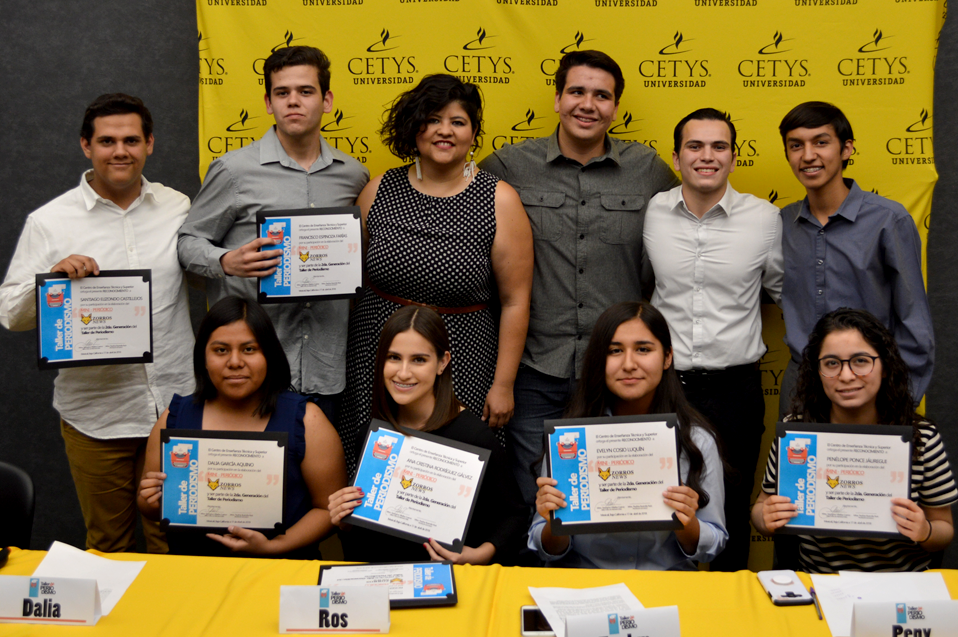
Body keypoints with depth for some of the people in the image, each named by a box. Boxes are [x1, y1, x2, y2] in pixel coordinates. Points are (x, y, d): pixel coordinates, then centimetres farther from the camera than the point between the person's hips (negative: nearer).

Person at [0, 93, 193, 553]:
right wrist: (51, 278, -20)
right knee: (108, 545, 12)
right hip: (94, 415, -1)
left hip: (176, 406, 2)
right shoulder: (48, 222, -1)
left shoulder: (179, 209, 7)